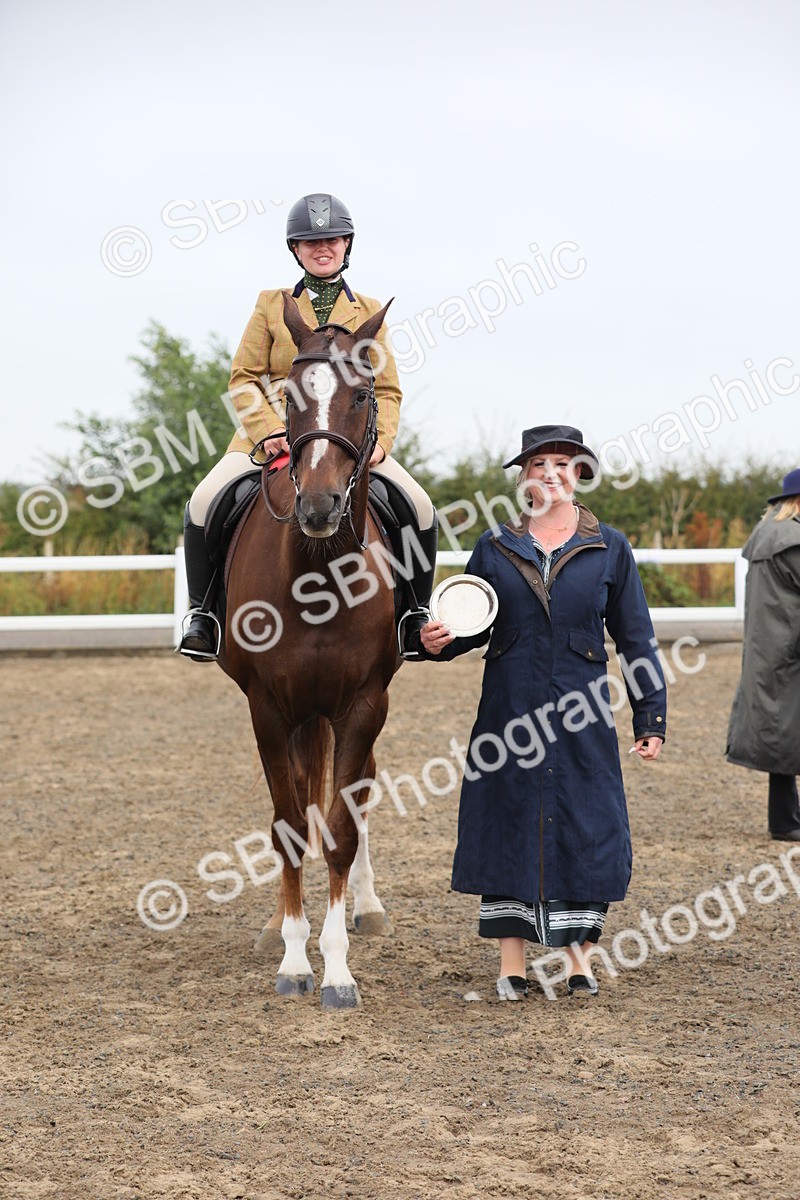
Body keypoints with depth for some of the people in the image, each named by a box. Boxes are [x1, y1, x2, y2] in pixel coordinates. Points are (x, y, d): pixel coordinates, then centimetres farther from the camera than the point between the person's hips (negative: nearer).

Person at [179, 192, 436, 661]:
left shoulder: (369, 312, 13)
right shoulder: (272, 305, 10)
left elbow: (387, 391, 11)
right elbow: (244, 379, 4)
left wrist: (379, 440, -9)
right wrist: (269, 432, -13)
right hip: (273, 434, -1)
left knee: (421, 509, -21)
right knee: (203, 504, -25)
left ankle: (416, 613, -2)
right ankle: (203, 611, -7)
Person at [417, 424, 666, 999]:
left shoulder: (610, 548, 5)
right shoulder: (495, 548, 7)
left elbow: (636, 639, 6)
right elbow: (473, 626, 10)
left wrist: (652, 716, 2)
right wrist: (440, 640, -12)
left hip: (582, 717, -1)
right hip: (509, 711, 1)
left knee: (584, 828, 0)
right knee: (508, 827, 2)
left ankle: (581, 960, 11)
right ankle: (513, 966, 9)